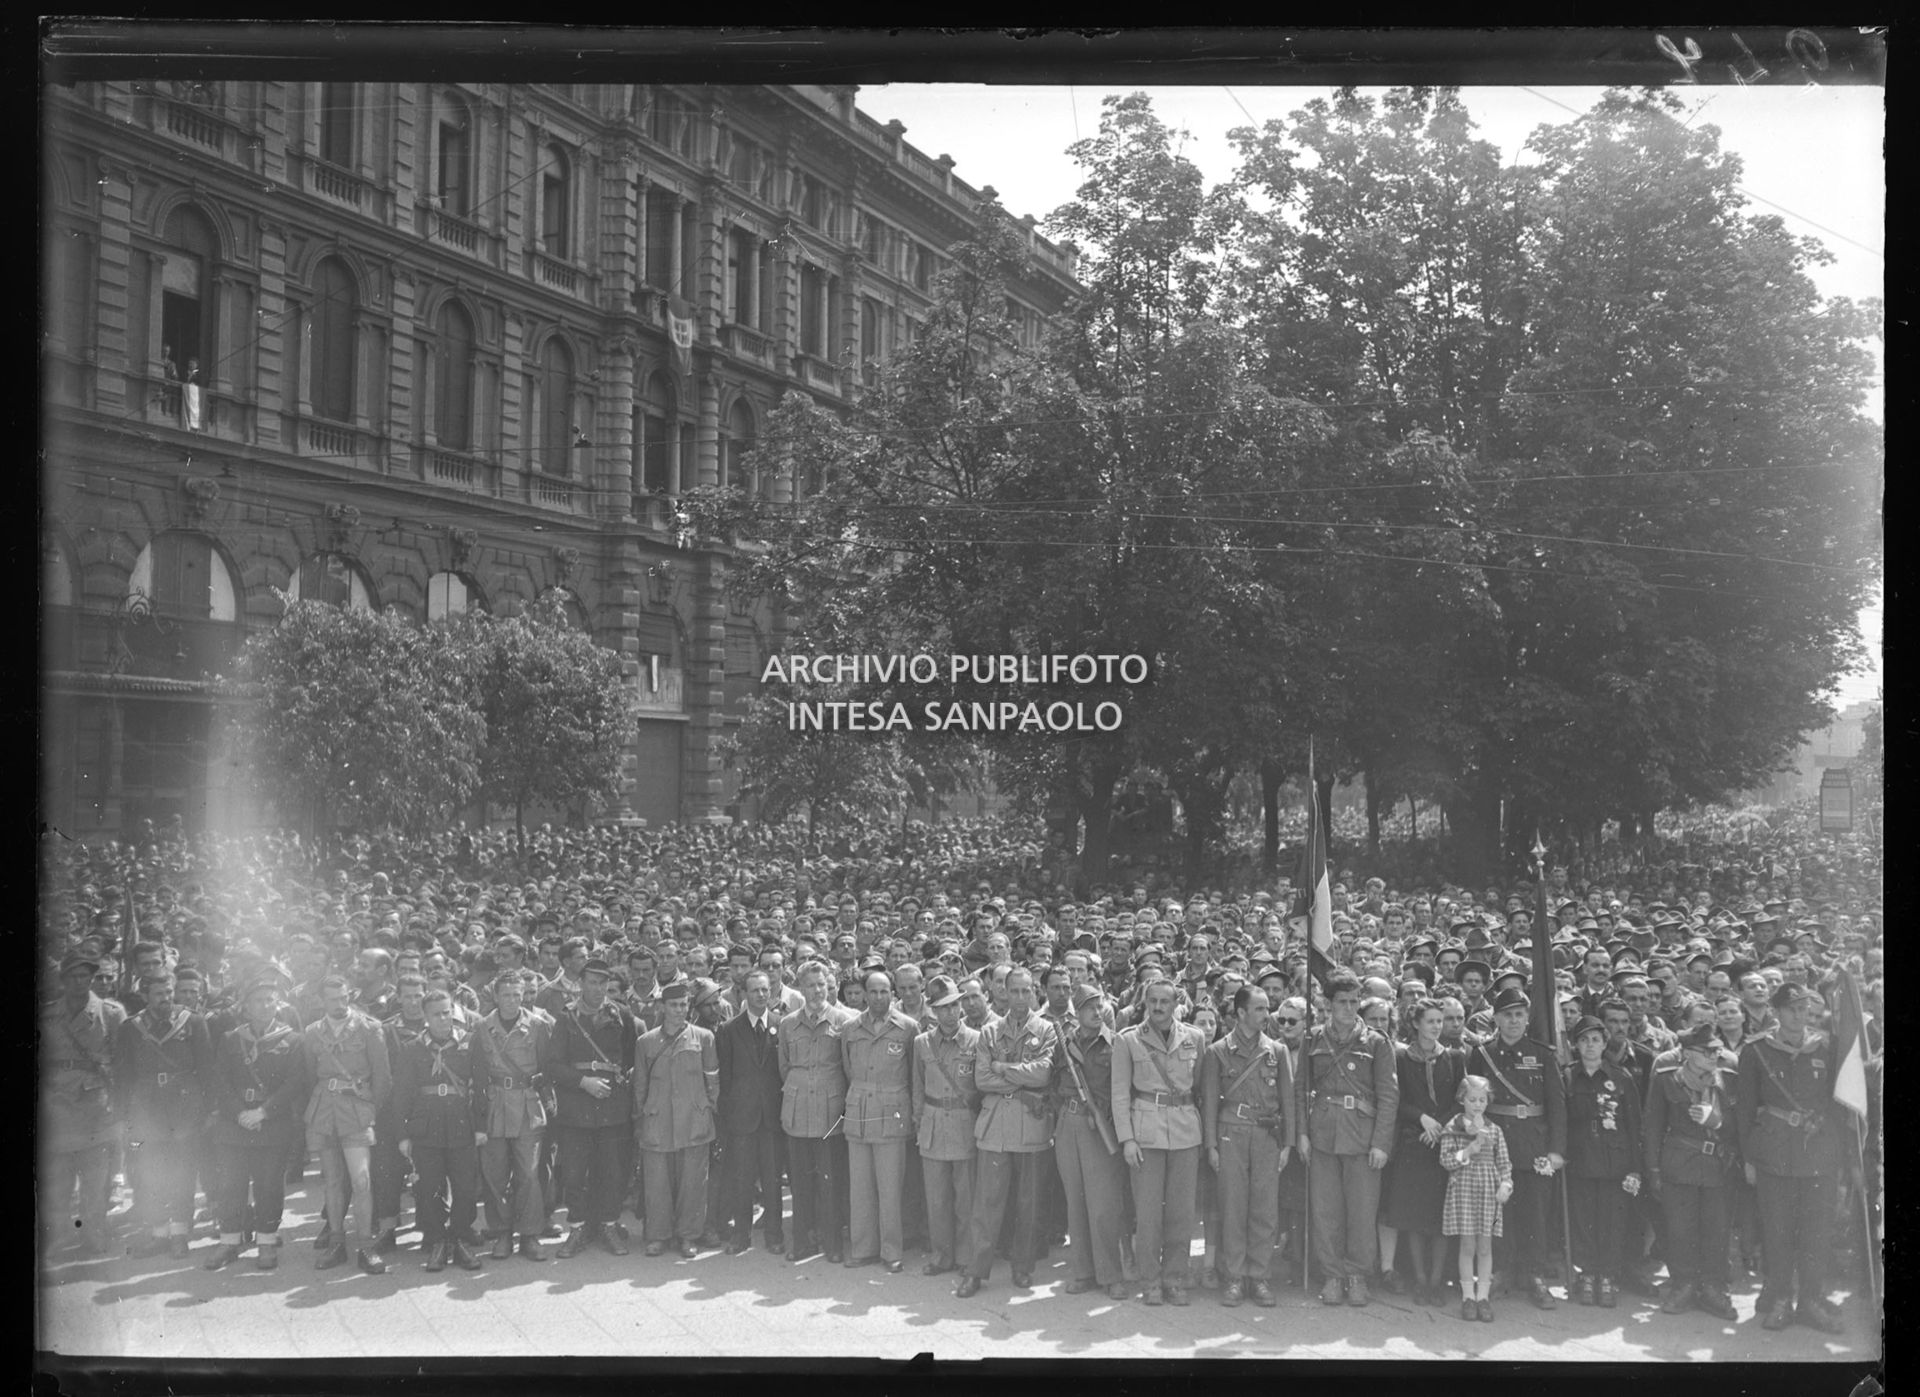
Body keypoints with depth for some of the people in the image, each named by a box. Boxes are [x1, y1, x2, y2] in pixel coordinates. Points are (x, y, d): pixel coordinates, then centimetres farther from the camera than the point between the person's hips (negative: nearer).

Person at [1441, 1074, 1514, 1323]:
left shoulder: (1494, 1131, 7)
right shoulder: (1452, 1129, 0)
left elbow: (1504, 1163, 7)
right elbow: (1446, 1160, -6)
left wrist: (1505, 1184, -8)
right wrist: (1470, 1149, -16)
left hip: (1489, 1190, 2)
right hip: (1463, 1189, -2)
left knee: (1485, 1246, 3)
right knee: (1467, 1245, 0)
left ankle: (1483, 1296, 9)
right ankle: (1468, 1296, 9)